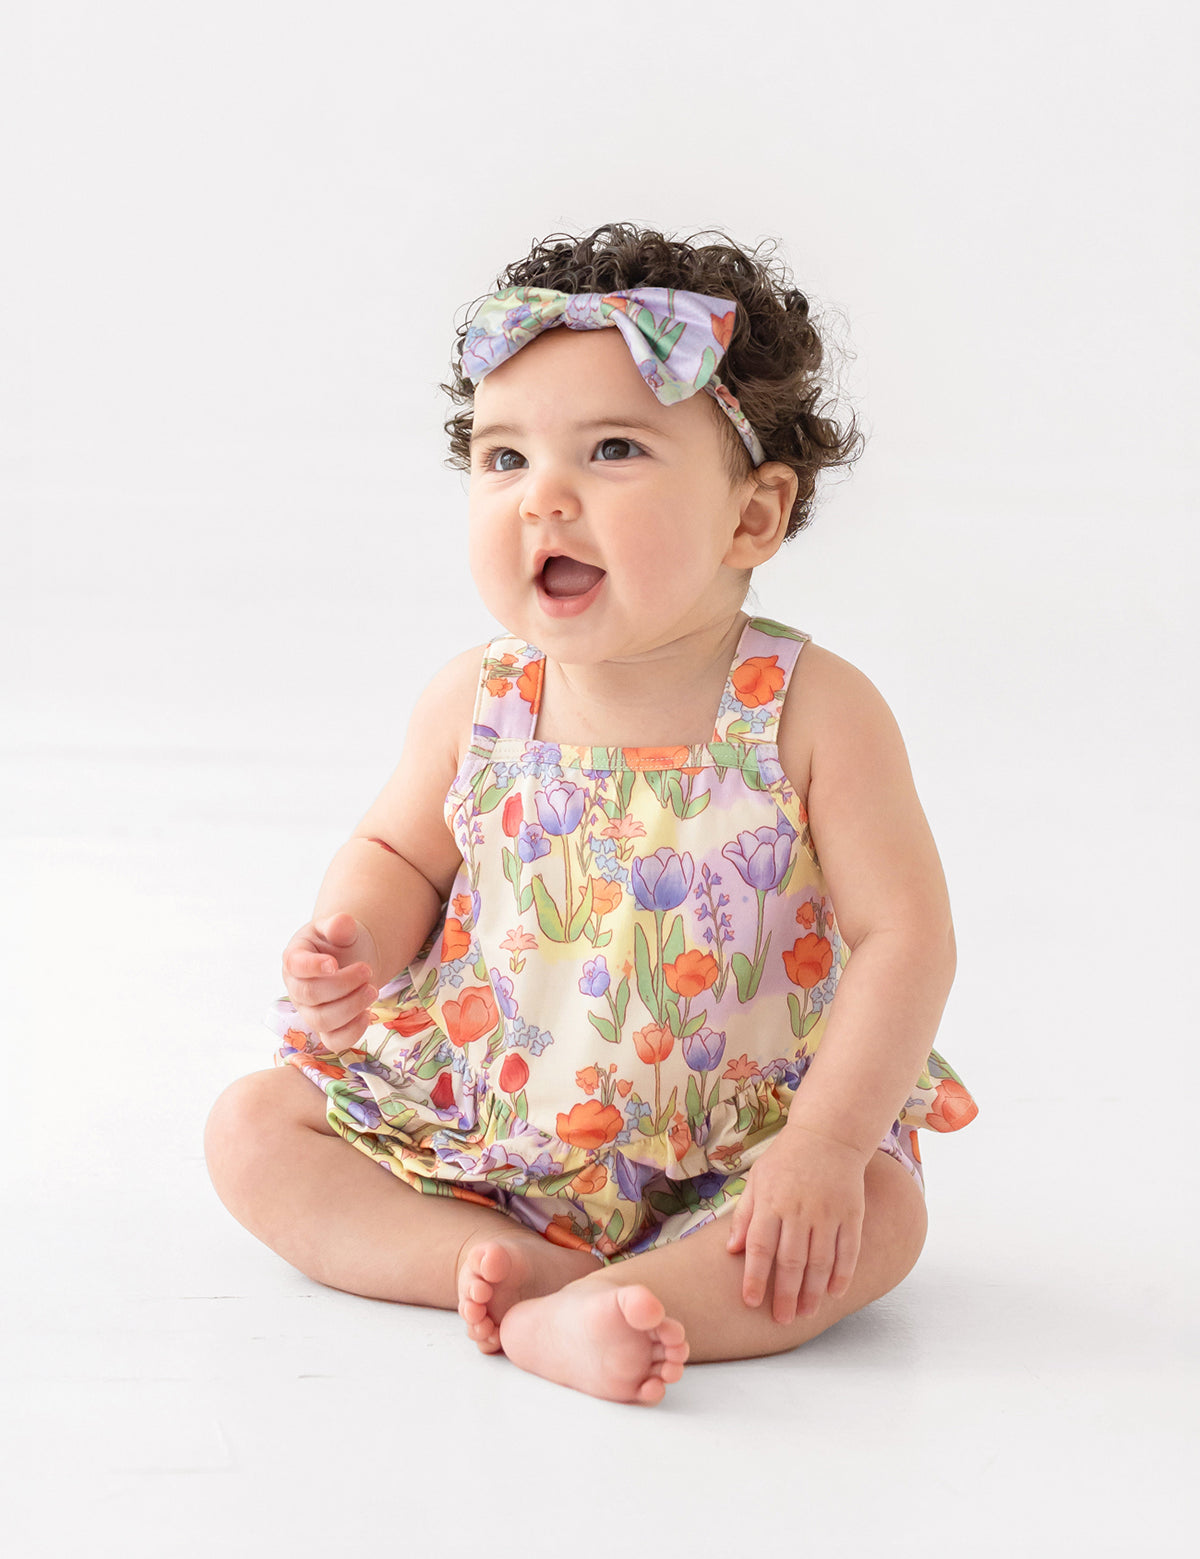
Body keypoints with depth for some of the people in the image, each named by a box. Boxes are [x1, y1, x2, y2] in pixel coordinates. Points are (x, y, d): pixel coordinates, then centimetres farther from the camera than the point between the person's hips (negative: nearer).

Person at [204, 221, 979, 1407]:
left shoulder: (813, 711, -17)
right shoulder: (474, 705, -7)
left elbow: (904, 935, -16)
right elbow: (399, 852, 9)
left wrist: (824, 1144, -24)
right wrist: (357, 946, -15)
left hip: (727, 1151, -3)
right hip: (479, 1119, 3)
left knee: (878, 1218, -28)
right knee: (252, 1128, -7)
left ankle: (557, 1322, -35)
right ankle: (500, 1259, -23)